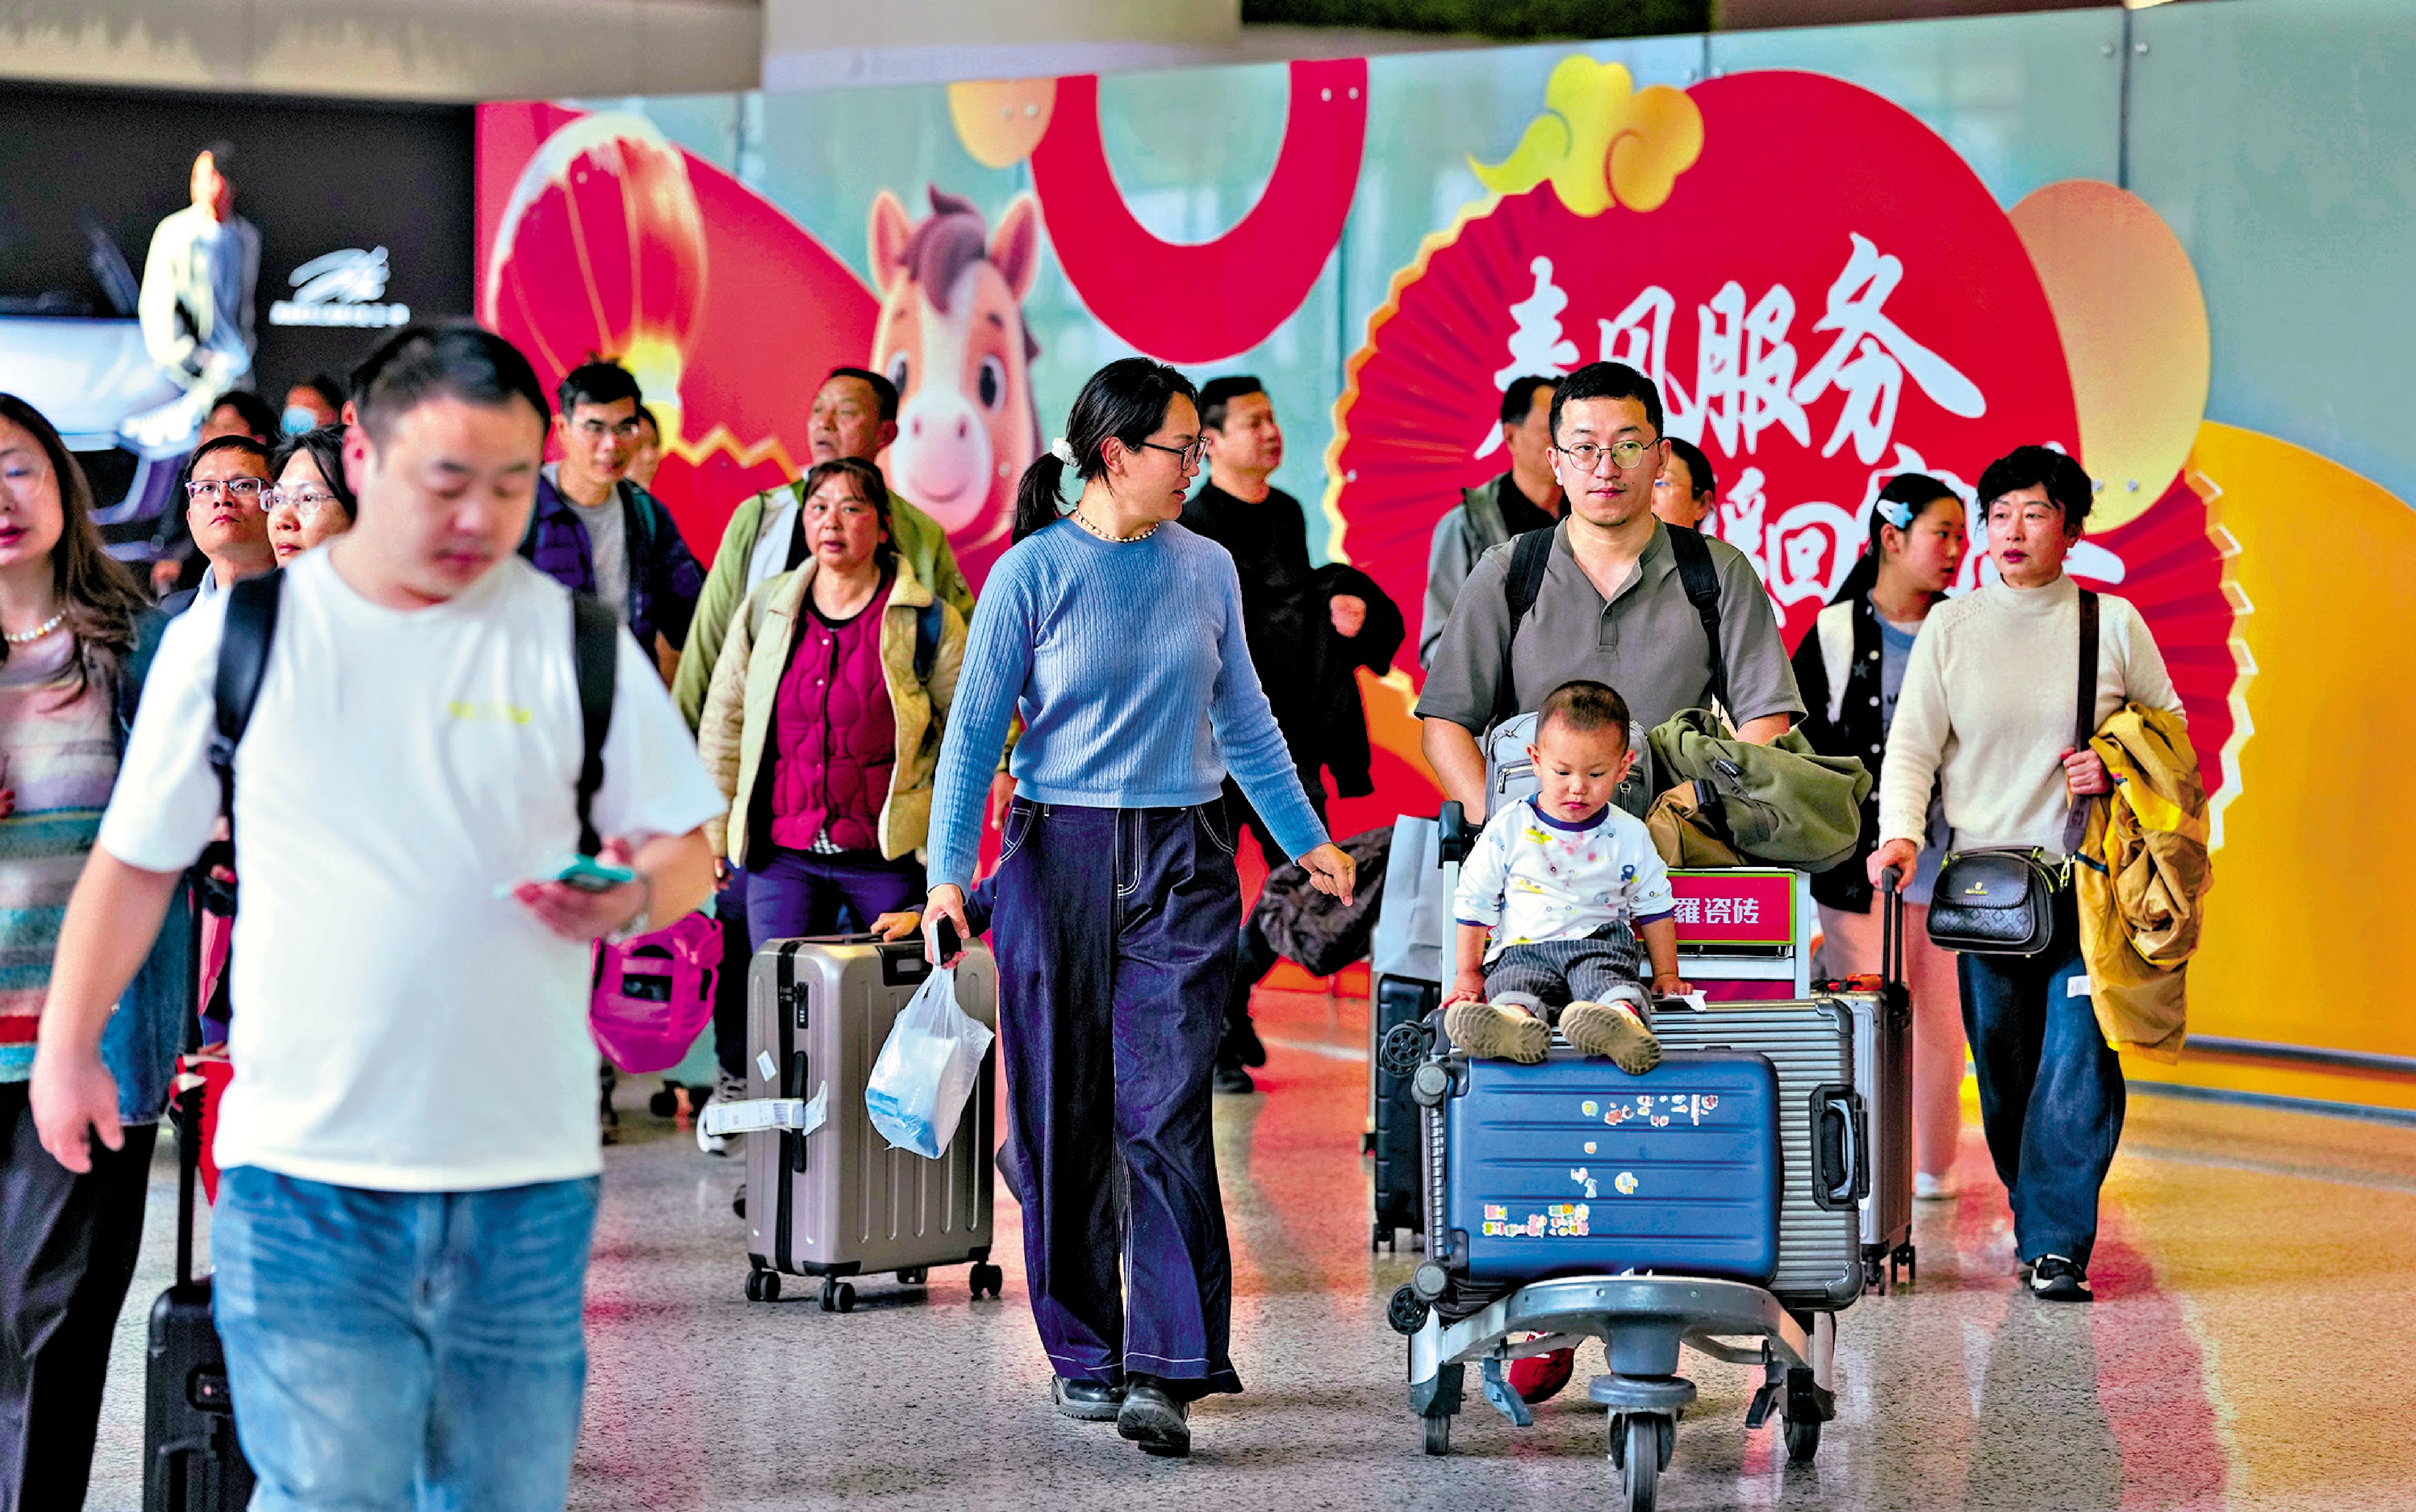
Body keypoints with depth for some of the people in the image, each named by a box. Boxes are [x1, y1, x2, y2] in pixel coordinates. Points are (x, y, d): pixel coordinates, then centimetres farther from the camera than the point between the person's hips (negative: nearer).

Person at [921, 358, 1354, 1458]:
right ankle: (1083, 1353, 17)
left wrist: (1306, 839, 23)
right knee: (1065, 1120, 4)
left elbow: (1243, 720, 20)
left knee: (1168, 1119, -9)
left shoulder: (1206, 570, 9)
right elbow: (975, 729, -3)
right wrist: (949, 873, -12)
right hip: (1059, 860, -1)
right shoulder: (1034, 573, -2)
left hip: (1182, 865, 2)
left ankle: (1166, 1369, -13)